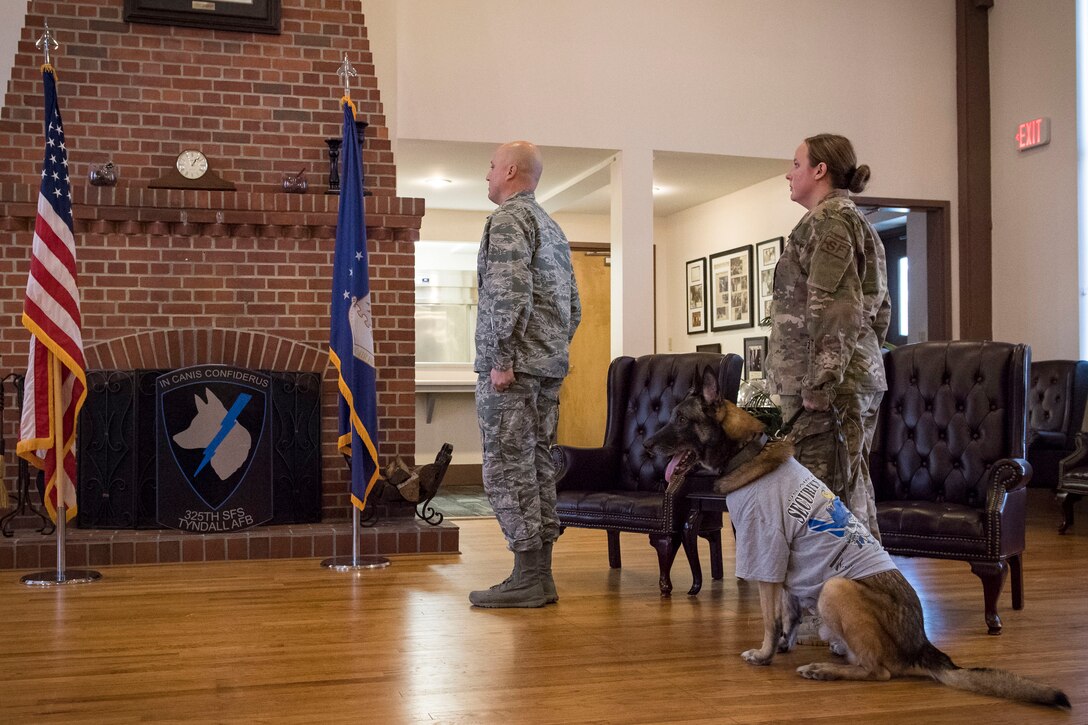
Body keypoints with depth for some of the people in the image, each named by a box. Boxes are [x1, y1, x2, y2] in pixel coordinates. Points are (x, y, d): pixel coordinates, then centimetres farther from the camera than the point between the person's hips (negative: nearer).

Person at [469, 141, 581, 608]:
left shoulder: (508, 219, -8)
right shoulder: (553, 228, 22)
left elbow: (511, 294, -20)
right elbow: (573, 307, 22)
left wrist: (501, 360, -19)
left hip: (513, 366, -10)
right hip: (550, 367, 10)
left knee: (507, 469, -7)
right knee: (537, 467, 10)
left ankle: (528, 578, -6)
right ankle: (540, 577, 13)